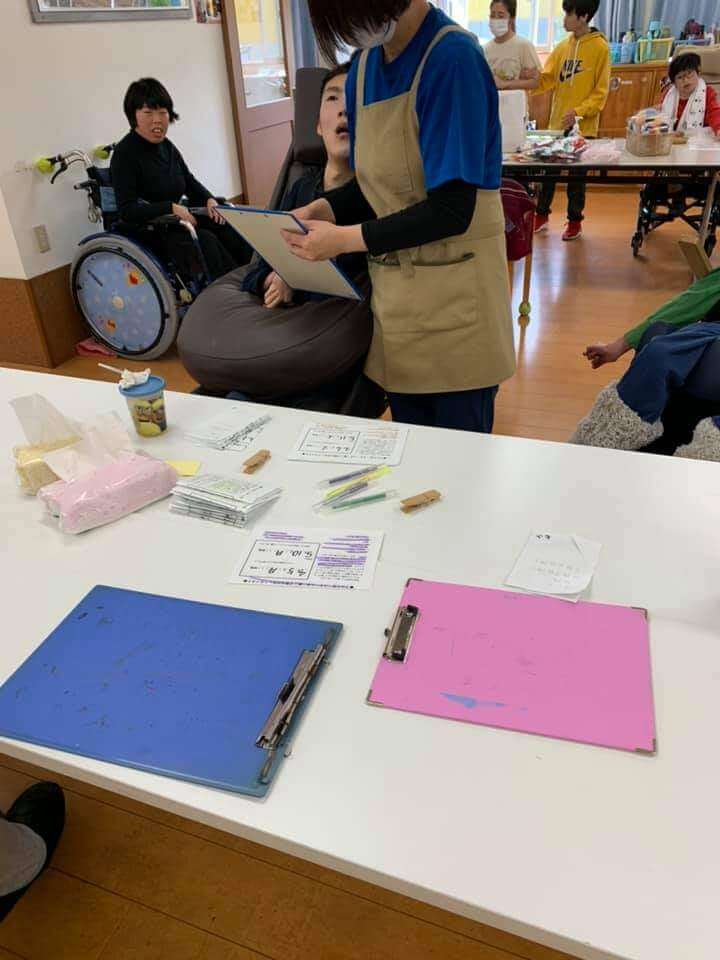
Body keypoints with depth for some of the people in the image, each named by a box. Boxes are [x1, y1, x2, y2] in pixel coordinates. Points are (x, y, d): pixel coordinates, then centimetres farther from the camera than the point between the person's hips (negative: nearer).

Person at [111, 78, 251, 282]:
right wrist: (171, 207, -26)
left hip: (176, 220, 8)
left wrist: (209, 199, 0)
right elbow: (127, 210, -20)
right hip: (149, 231, -8)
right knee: (206, 241, -29)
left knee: (227, 228, -11)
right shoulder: (124, 154, -12)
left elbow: (190, 181, 22)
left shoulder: (166, 146, 10)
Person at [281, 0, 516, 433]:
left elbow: (452, 208, -21)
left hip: (455, 294, -6)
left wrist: (346, 239, -20)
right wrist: (323, 210, -4)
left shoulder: (453, 58, -16)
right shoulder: (365, 64, 7)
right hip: (395, 290, 7)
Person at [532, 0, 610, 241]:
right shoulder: (562, 47, 8)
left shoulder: (600, 48, -8)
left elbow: (601, 92, -10)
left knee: (577, 175, 4)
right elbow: (546, 79, 7)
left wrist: (578, 112, -21)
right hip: (557, 122, 5)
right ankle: (541, 215, 23)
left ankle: (575, 221, 17)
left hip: (583, 126, -5)